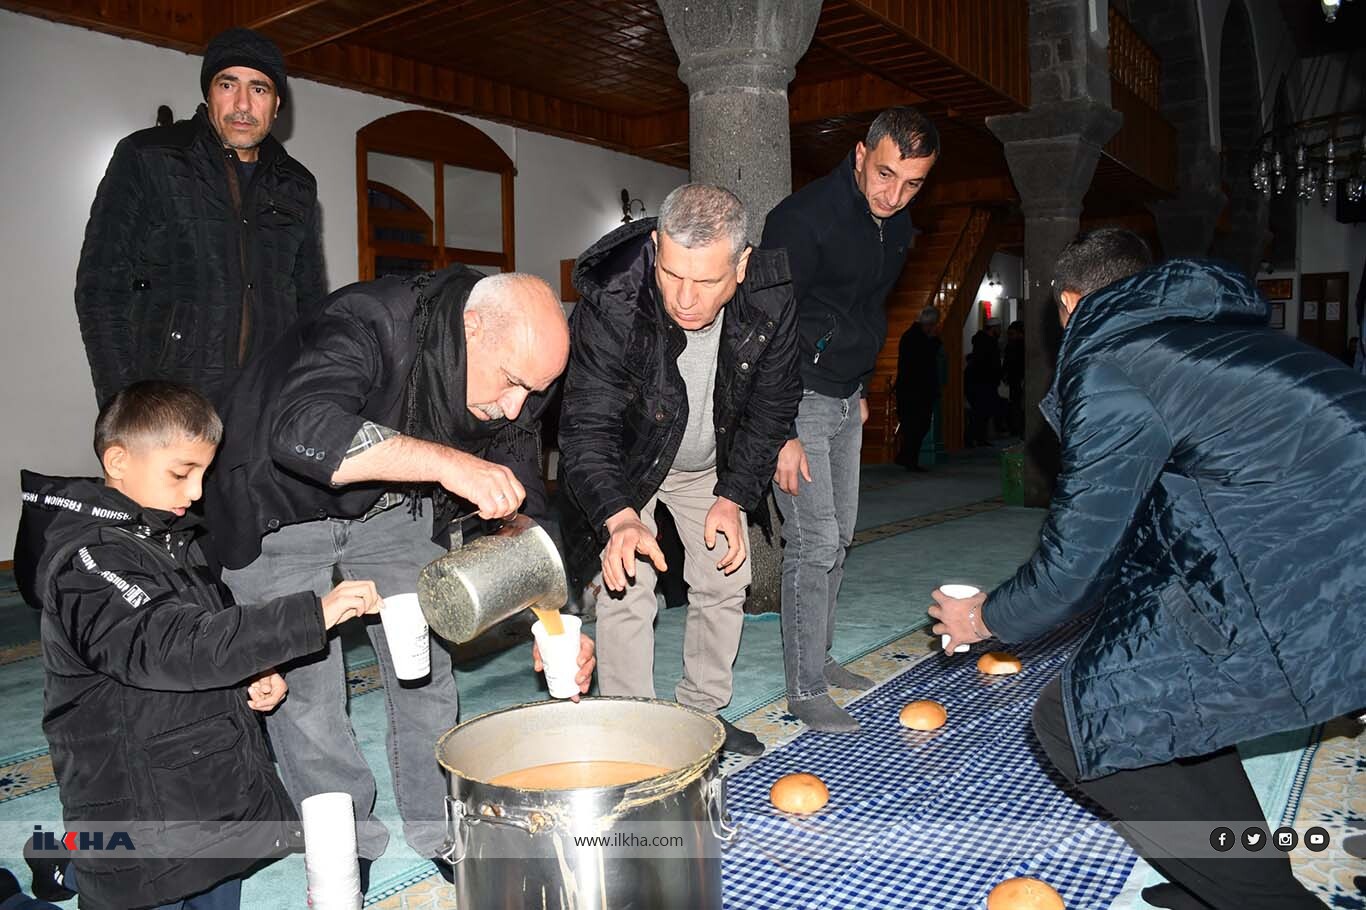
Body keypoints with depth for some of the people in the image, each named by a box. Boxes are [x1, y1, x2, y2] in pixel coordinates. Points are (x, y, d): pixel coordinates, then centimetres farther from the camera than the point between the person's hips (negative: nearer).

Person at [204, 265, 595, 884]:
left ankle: (441, 830, 24)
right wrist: (444, 461, -58)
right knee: (304, 686, -2)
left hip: (391, 509, 5)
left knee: (426, 665, 4)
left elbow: (521, 511, -12)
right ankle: (345, 847, 21)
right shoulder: (368, 323, -36)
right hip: (279, 508, -4)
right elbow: (301, 430, -52)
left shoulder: (512, 389, -17)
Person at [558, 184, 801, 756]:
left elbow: (771, 405, -12)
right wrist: (619, 517, -52)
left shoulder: (772, 300, -26)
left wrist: (734, 496, -17)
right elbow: (588, 425, -35)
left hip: (713, 464, 4)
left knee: (725, 583, 9)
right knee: (626, 591, -10)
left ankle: (703, 713, 27)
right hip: (628, 464, -3)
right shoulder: (611, 301, -36)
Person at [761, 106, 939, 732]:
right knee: (814, 540, -10)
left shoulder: (895, 226, 6)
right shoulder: (802, 217, -19)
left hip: (846, 400, 8)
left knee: (838, 536, 13)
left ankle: (819, 659, 27)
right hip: (796, 399, -8)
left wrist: (861, 390, 19)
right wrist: (782, 432, -23)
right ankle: (804, 690, 2)